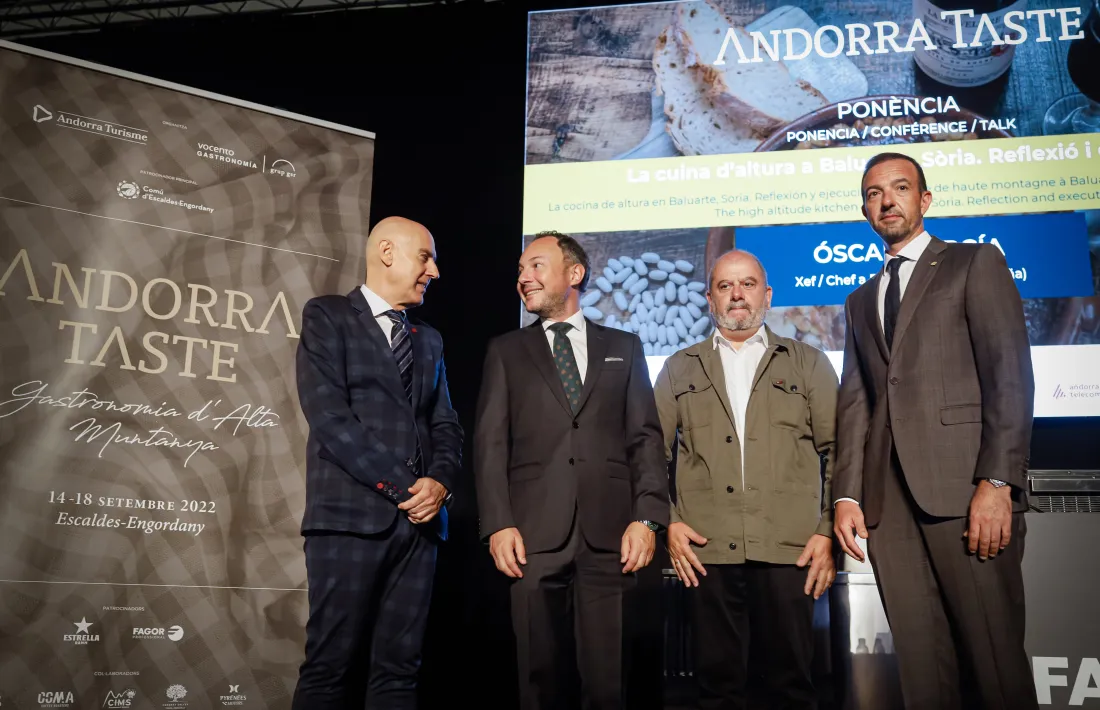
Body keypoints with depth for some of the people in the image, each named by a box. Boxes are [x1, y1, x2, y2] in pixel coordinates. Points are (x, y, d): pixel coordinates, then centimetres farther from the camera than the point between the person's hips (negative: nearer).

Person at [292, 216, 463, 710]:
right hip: (352, 514, -5)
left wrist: (440, 481, -7)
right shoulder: (327, 316, 3)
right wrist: (401, 486, -12)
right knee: (330, 666, -3)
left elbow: (445, 426, 15)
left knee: (398, 668, 6)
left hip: (418, 520, 5)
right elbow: (328, 414, -9)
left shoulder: (428, 340, 21)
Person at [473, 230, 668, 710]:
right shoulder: (506, 351, 14)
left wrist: (647, 518, -5)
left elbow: (646, 438, 8)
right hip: (535, 537, 0)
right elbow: (491, 442, 6)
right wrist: (498, 524, -7)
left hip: (610, 537, 0)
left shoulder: (623, 347, 15)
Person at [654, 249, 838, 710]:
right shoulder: (679, 369, 15)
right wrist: (666, 522, -2)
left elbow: (837, 451, 7)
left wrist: (829, 530, -2)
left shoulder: (809, 363, 12)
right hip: (706, 550, 1)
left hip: (789, 549, 0)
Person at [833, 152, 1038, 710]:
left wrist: (997, 481, -14)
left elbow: (1010, 375, -3)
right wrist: (848, 495, 4)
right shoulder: (860, 302, 25)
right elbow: (855, 404, 17)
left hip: (963, 486, -4)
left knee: (994, 657, -5)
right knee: (921, 665, 4)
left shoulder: (976, 263, 9)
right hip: (888, 497, 5)